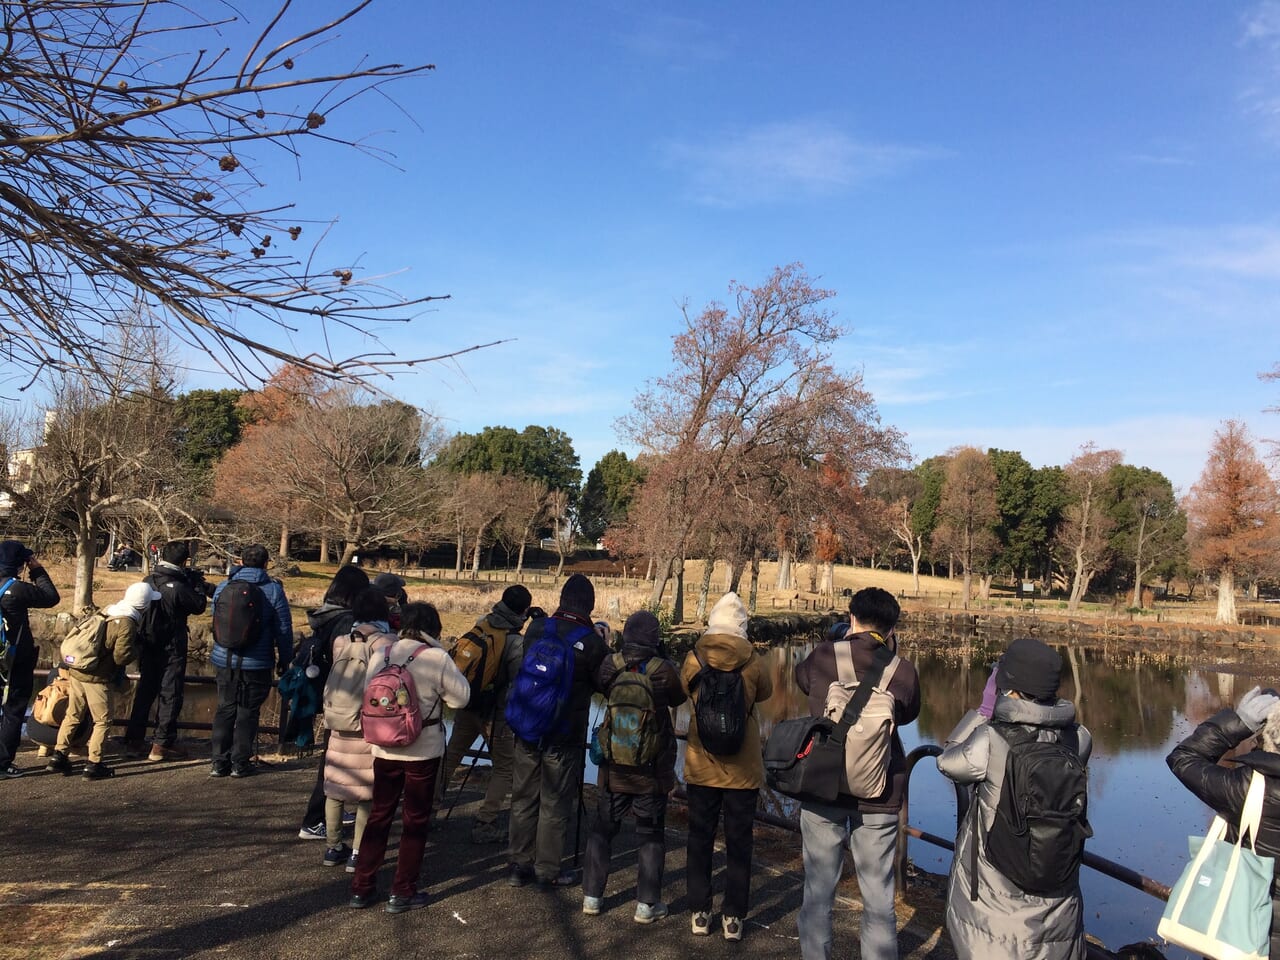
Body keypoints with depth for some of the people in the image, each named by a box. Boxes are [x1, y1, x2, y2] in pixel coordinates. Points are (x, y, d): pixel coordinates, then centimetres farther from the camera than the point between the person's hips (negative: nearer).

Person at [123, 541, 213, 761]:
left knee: (144, 691, 17)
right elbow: (199, 606, -9)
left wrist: (194, 583, 11)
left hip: (147, 646, 7)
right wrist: (198, 584, 3)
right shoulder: (178, 587, -21)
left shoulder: (148, 580, 0)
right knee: (170, 695, 3)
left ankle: (133, 741, 22)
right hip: (171, 649, -6)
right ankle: (162, 745, 5)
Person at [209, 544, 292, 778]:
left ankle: (219, 762, 15)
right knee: (248, 711, 6)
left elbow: (215, 623, 16)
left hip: (224, 660, 3)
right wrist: (284, 660, 6)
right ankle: (240, 763, 10)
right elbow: (284, 629, -4)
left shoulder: (223, 587, 3)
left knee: (225, 709, 13)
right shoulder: (273, 590, -7)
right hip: (257, 664, -3)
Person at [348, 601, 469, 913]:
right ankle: (403, 892, 15)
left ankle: (362, 887, 23)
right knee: (416, 819, 9)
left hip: (385, 749, 4)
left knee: (379, 815, 17)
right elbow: (461, 697, -10)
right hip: (423, 750, -4)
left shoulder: (380, 656, 0)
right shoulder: (436, 657, -15)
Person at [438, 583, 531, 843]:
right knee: (504, 768, 8)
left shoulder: (481, 624, -2)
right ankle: (484, 825, 6)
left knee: (449, 758, 21)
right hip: (495, 713, -6)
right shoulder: (516, 643, -20)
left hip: (466, 706, 6)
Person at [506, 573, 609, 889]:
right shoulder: (591, 641, -15)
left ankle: (519, 864, 24)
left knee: (524, 798, 15)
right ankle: (548, 871, 16)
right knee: (555, 804, 8)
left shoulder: (536, 629, -2)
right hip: (564, 736, -4)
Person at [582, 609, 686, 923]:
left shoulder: (610, 666, -10)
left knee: (602, 829, 16)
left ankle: (592, 896, 23)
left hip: (614, 767, 2)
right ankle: (647, 904, 15)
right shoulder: (663, 670, -16)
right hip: (653, 770, -2)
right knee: (651, 835, 11)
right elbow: (678, 698, 4)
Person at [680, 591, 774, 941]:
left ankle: (699, 913, 21)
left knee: (700, 839, 14)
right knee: (739, 842, 11)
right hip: (743, 768, -1)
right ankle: (733, 917, 17)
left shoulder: (693, 659, -11)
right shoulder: (752, 662, -14)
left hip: (702, 766, 1)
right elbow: (765, 693, 4)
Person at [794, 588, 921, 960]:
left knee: (818, 889, 13)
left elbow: (801, 677, 14)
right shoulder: (903, 671, -9)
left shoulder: (823, 656, -9)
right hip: (879, 795, 0)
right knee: (879, 894, 13)